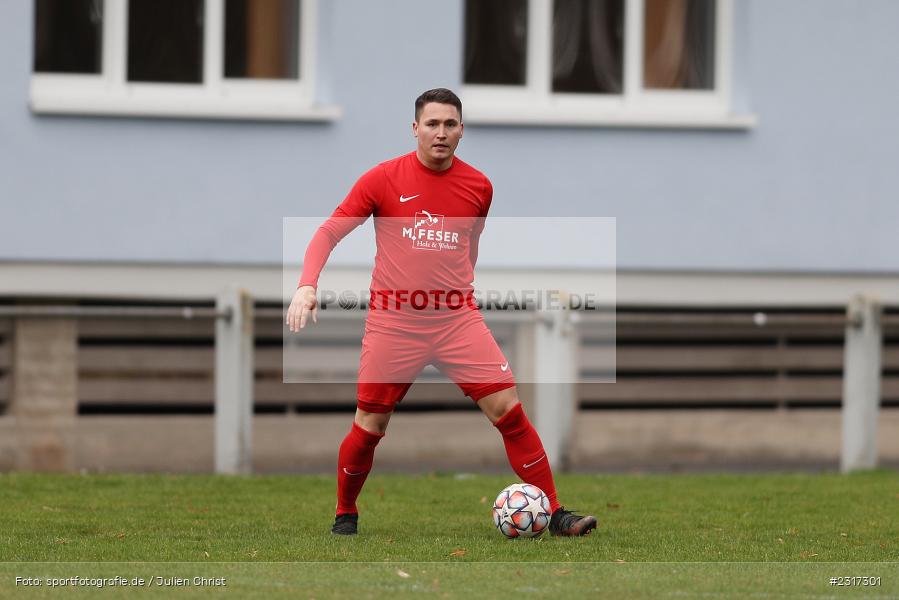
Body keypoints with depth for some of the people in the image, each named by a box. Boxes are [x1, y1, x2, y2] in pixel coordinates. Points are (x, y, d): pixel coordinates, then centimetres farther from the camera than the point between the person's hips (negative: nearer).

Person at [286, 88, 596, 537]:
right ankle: (345, 513, 28)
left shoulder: (478, 187, 4)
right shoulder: (383, 179, -5)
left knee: (509, 411, -9)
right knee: (369, 427, 3)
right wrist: (307, 285, -18)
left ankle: (555, 515, -3)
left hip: (458, 319, 2)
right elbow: (328, 233, -4)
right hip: (393, 323, -2)